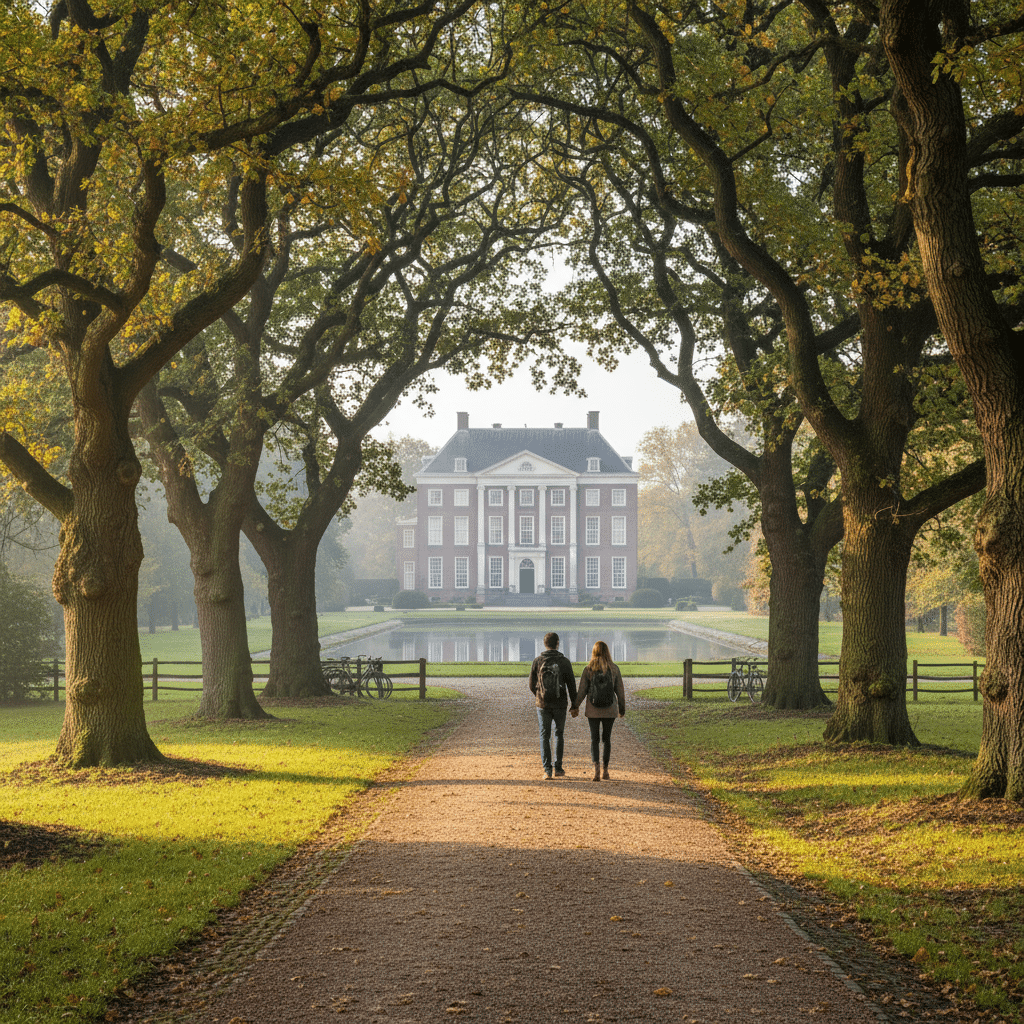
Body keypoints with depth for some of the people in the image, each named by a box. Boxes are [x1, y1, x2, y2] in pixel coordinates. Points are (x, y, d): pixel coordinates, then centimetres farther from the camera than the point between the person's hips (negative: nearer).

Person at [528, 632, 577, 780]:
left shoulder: (537, 661, -4)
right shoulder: (565, 662, -5)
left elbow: (532, 685, 2)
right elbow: (571, 685, -3)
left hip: (543, 705, 0)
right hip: (560, 704, 0)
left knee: (545, 736, 6)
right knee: (559, 735, 16)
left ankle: (547, 770, -2)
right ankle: (557, 768, 14)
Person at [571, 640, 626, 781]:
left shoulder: (588, 670, -8)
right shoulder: (614, 669, -5)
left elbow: (581, 691, -6)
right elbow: (620, 690, 0)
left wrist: (575, 706, 7)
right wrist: (622, 708, 12)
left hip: (593, 711, -1)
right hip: (610, 711, 1)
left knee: (594, 739, 8)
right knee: (606, 739, 16)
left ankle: (596, 767, -14)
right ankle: (605, 770, 18)